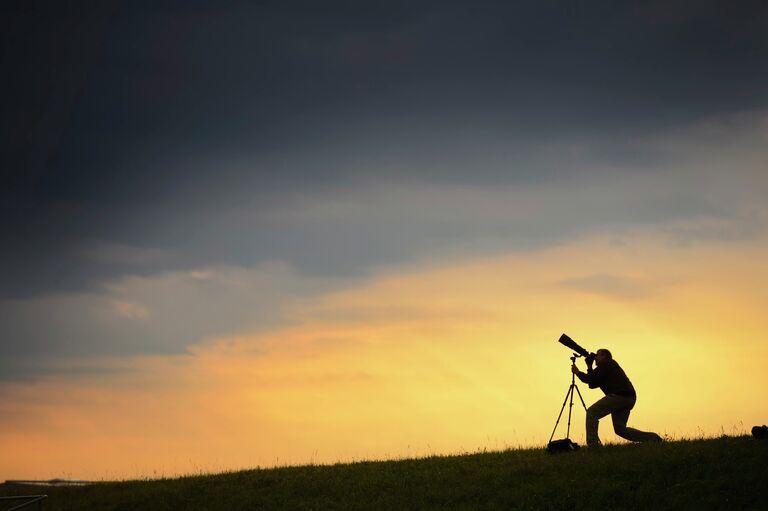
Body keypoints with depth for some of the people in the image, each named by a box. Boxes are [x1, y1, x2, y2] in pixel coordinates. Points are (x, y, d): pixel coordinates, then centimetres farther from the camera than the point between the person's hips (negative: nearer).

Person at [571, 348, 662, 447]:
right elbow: (593, 384, 29)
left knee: (592, 413, -6)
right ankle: (653, 438, 8)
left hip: (619, 396, -10)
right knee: (620, 429, 13)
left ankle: (592, 444, -16)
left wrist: (578, 372, 9)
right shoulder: (611, 365, 31)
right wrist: (589, 367, 26)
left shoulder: (606, 364, 2)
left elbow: (591, 379, -5)